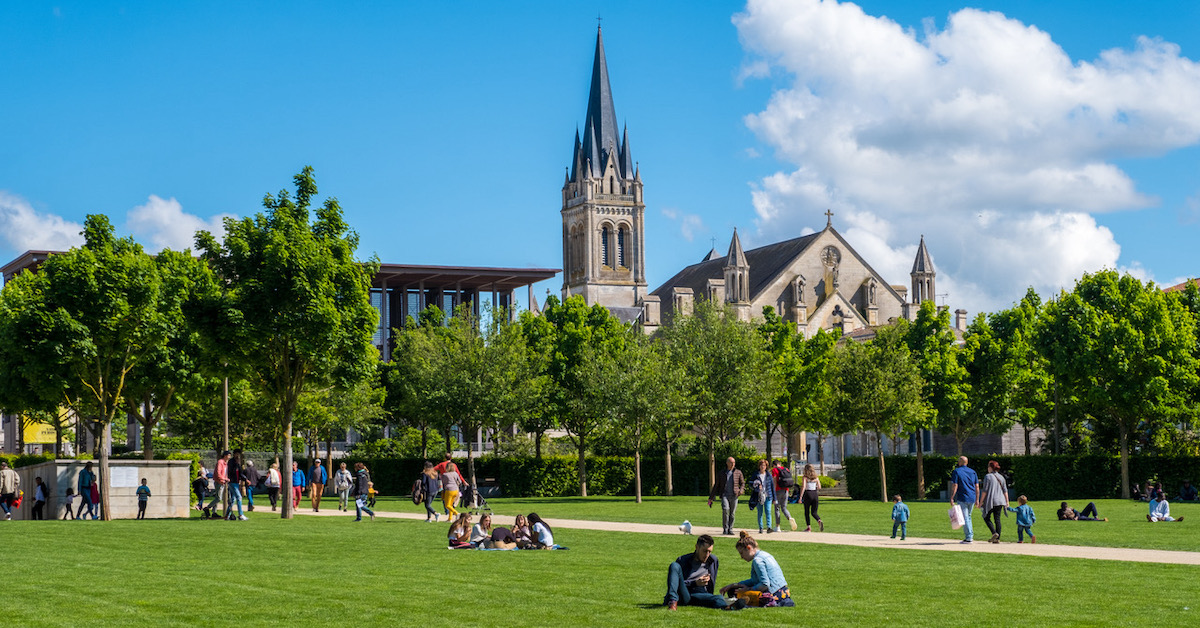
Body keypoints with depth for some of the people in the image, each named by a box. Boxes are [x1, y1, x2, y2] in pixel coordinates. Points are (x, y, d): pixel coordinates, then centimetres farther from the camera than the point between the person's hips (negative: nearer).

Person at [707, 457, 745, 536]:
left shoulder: (738, 472, 9)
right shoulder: (721, 473, 8)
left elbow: (742, 483, 16)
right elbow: (716, 486, 13)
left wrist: (741, 491, -6)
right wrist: (711, 498, 12)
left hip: (734, 496, 1)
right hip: (724, 495, -1)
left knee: (732, 513, 0)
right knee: (725, 509, -21)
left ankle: (730, 529, 13)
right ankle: (725, 529, -10)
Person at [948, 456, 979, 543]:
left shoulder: (956, 471, -4)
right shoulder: (972, 472, 12)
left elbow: (954, 486, -12)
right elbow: (977, 487, 10)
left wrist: (952, 498, -10)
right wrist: (977, 499, 14)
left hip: (962, 498, -6)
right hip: (972, 498, 6)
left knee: (965, 518, -3)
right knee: (968, 516, 20)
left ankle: (968, 537, -6)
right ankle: (971, 535, 16)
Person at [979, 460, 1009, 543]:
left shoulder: (988, 476, -7)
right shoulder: (1001, 477, 10)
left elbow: (984, 490, -10)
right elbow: (1005, 490, 9)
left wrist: (981, 501, -6)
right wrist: (1007, 501, 13)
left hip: (990, 501, -6)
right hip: (1000, 501, 6)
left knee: (986, 518, 6)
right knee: (997, 519, 7)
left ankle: (994, 533, -13)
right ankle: (997, 538, 3)